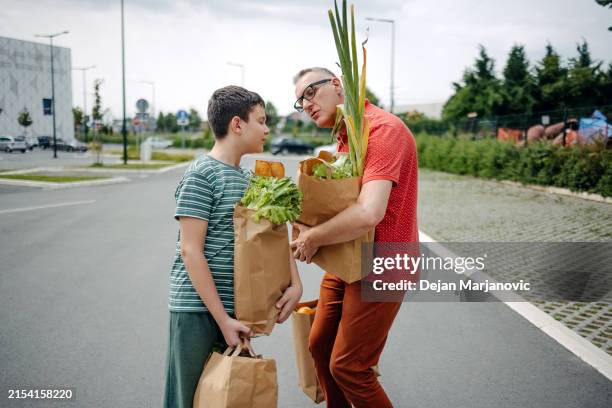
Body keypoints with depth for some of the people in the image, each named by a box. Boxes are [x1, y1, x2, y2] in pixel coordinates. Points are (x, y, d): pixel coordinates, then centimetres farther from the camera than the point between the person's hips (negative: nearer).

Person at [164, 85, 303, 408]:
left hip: (232, 308, 7)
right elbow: (191, 252, -15)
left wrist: (295, 283, -3)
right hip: (198, 309, -7)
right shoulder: (201, 175, -11)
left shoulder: (246, 178, 12)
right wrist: (222, 318, -16)